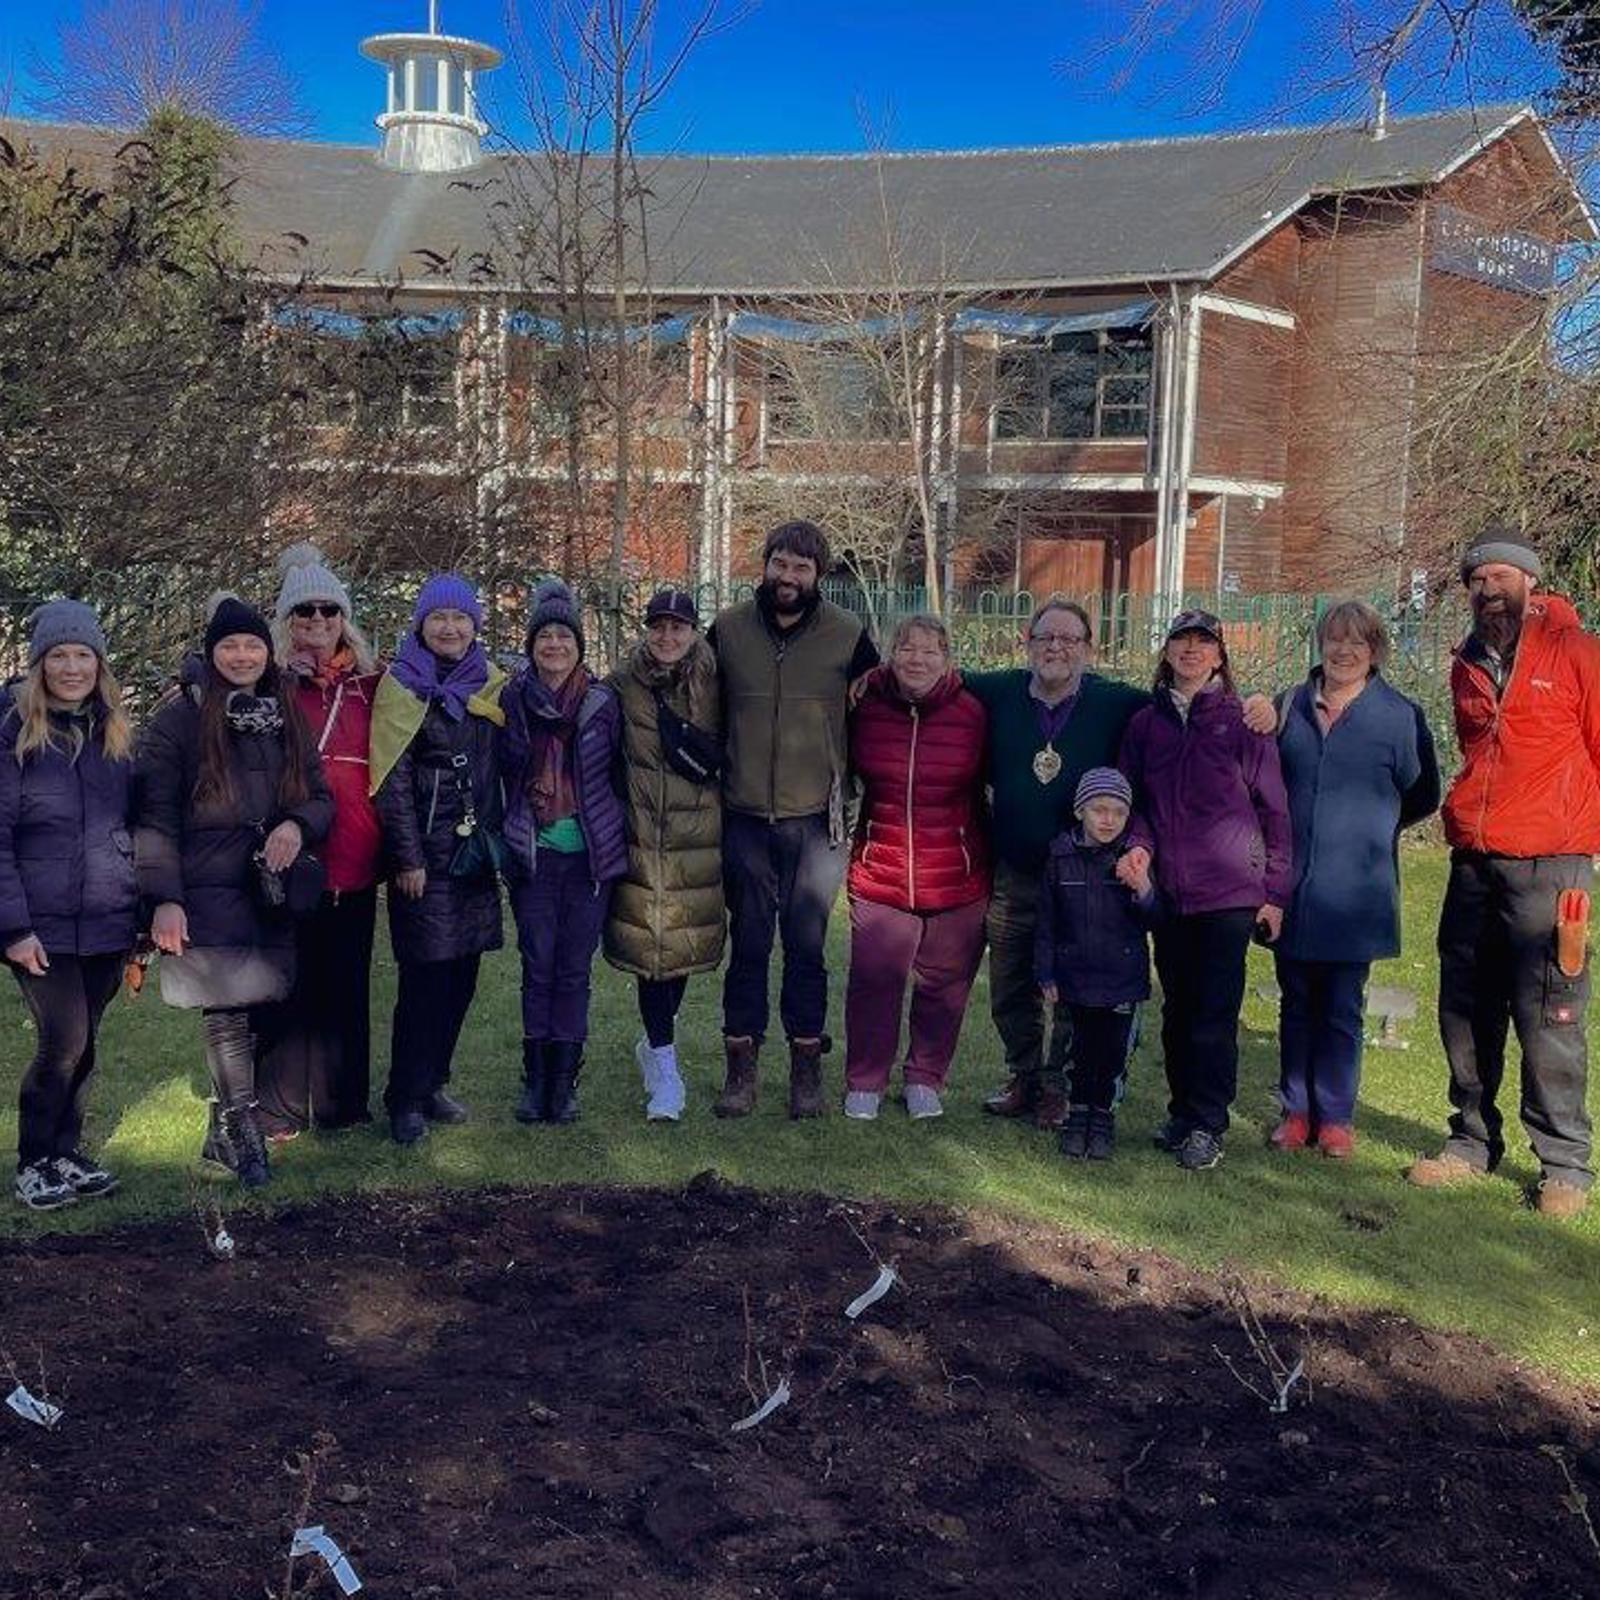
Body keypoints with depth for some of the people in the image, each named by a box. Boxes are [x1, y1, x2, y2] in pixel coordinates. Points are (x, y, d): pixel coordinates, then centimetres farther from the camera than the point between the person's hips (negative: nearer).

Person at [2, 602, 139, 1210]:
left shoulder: (115, 734, 11)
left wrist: (141, 909, 11)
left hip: (107, 924, 4)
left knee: (80, 1045, 11)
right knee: (64, 1043, -5)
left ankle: (65, 1154, 25)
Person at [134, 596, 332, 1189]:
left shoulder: (288, 719, 14)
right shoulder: (179, 719, -2)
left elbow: (321, 797, 18)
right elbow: (154, 817, -5)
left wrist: (297, 824, -6)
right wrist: (164, 899, -12)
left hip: (272, 894, 4)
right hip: (206, 893, -4)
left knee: (258, 1010, 2)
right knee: (228, 1012, -10)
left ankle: (226, 1131, 16)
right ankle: (242, 1131, 1)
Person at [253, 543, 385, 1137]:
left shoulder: (370, 684, 11)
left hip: (354, 862, 3)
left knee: (347, 983, 10)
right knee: (287, 983, 2)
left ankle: (343, 1101, 22)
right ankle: (278, 1109, 12)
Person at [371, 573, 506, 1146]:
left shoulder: (492, 685, 11)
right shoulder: (402, 687, -3)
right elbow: (393, 780, -7)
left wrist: (496, 841, 11)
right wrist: (407, 858, -12)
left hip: (475, 848, 5)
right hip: (425, 850, -5)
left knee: (461, 974, 9)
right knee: (424, 975, -5)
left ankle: (434, 1082, 23)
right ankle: (405, 1099, 5)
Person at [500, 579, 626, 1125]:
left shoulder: (602, 701, 4)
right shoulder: (512, 700, 4)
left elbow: (617, 774, 10)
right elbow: (499, 773, 11)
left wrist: (614, 840, 7)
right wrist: (506, 840, 8)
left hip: (590, 853, 0)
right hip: (534, 854, 0)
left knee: (574, 970, 3)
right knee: (538, 967, 2)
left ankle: (565, 1081, 11)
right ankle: (535, 1079, 12)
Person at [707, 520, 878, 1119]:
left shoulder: (848, 636, 0)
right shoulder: (728, 630, 3)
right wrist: (711, 778, 11)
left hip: (816, 820, -1)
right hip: (746, 818, 1)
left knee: (807, 946, 5)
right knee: (748, 945, 6)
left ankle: (807, 1066, 16)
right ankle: (741, 1065, 14)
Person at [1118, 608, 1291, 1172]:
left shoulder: (1242, 721, 1)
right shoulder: (1145, 724, 10)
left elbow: (1272, 808, 2)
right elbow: (1131, 800, 15)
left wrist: (1275, 892, -1)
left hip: (1229, 890, -3)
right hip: (1168, 890, 3)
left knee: (1216, 1012, -4)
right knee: (1178, 1008, 9)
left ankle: (1206, 1124, 4)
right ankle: (1182, 1111, 22)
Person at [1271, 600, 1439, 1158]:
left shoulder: (1400, 714, -2)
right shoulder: (1289, 706, 7)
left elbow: (1421, 796, 5)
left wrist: (1370, 825, 5)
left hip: (1354, 890, -3)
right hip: (1292, 884, 3)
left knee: (1342, 1009, 5)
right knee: (1296, 1004, 11)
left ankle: (1335, 1116, 16)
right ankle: (1296, 1110, 21)